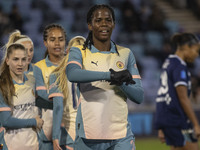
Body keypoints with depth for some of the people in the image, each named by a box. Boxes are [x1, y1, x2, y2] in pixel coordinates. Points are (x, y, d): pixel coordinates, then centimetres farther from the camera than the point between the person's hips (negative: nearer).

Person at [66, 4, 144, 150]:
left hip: (121, 134, 1)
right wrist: (110, 75, -30)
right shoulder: (79, 52, 4)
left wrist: (121, 82, -14)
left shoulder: (126, 54, 13)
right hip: (88, 134, -1)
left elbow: (139, 96, 8)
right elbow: (72, 74, -21)